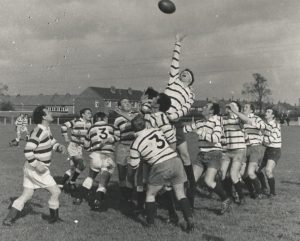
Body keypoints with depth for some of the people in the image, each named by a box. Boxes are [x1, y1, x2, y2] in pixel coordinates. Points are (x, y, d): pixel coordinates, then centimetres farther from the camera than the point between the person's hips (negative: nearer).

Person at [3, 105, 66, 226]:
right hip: (36, 170, -9)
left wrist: (59, 147, -1)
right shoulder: (39, 131, -22)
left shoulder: (46, 129, 7)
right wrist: (37, 165, -24)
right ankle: (54, 217, 19)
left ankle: (9, 219, 17)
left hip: (31, 168, 9)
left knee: (26, 195, 14)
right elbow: (27, 151, -26)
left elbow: (52, 142, 20)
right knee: (55, 191, 2)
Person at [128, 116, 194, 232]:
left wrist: (131, 175, 31)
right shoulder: (156, 130, 11)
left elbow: (134, 165, 9)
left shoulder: (135, 144, 2)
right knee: (180, 194, 12)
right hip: (175, 160, 4)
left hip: (160, 167, -4)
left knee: (150, 194, 17)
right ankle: (189, 219, 1)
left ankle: (150, 222, 21)